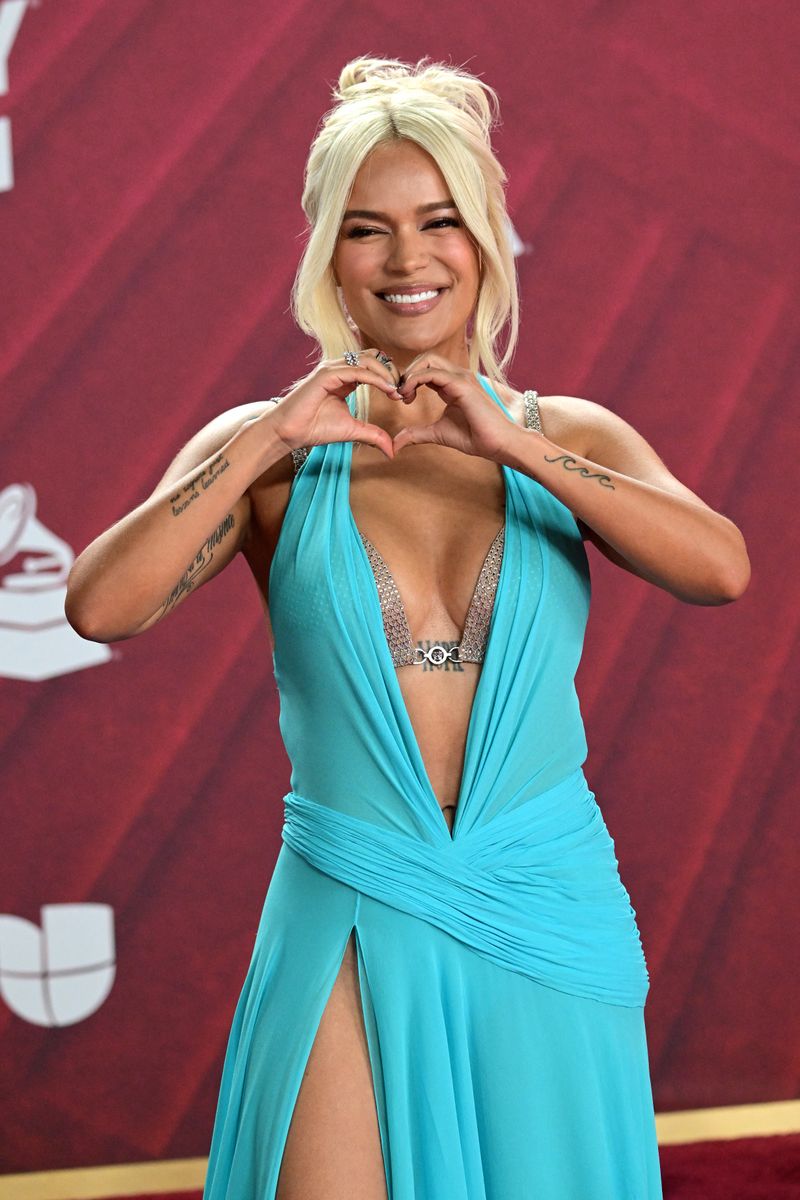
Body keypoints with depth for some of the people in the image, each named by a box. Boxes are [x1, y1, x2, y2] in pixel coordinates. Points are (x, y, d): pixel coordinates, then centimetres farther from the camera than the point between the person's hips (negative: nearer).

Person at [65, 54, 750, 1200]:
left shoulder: (572, 437, 5)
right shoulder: (270, 448, 2)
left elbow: (721, 569, -14)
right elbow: (99, 606, -12)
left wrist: (511, 442, -19)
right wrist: (271, 438, -17)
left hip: (551, 924, 2)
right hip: (354, 928, -1)